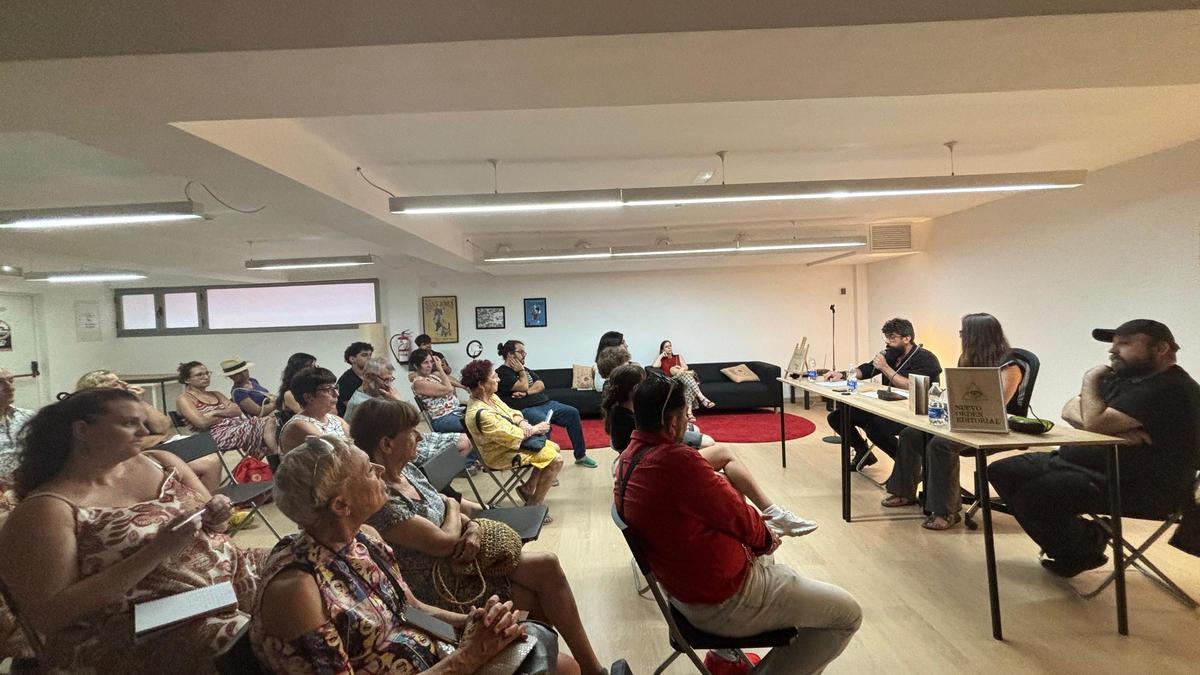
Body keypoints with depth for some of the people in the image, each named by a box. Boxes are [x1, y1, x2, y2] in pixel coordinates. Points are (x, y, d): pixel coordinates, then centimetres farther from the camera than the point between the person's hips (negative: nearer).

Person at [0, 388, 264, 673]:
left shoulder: (161, 462, 7)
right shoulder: (46, 509, -8)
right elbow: (48, 616, -14)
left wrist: (217, 515, -7)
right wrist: (157, 551, -21)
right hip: (150, 630, -6)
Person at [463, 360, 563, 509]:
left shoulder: (490, 397, -3)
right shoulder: (481, 414, -32)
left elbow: (511, 412, 9)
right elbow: (511, 437, -28)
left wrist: (523, 423, -12)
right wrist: (534, 429, -15)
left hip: (512, 440, 10)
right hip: (503, 454, -10)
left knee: (554, 448, 13)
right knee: (556, 460, -14)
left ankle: (528, 488, 20)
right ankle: (534, 504, 0)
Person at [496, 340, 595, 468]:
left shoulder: (526, 370, 21)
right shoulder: (501, 373, -4)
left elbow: (541, 386, 8)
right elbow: (523, 386, -14)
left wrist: (526, 393, -9)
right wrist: (521, 371, 1)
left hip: (545, 403, 8)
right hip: (526, 410, -8)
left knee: (572, 412, -4)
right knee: (543, 422, -38)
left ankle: (580, 456, 5)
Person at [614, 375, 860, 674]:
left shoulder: (628, 458, -1)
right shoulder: (676, 460, -31)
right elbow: (739, 518, -17)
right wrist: (765, 537, 4)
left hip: (683, 590, 9)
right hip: (724, 603, -9)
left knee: (763, 559, 37)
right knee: (848, 614, 5)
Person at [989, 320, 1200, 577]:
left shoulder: (1170, 389, -17)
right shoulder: (1122, 377, 13)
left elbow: (1095, 423, -24)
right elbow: (1069, 410, 7)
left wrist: (1090, 381, -8)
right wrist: (1115, 429, -13)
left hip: (1139, 488, -10)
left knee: (1033, 494, -28)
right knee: (1001, 472, 1)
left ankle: (1081, 553, 3)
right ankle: (1085, 538, 6)